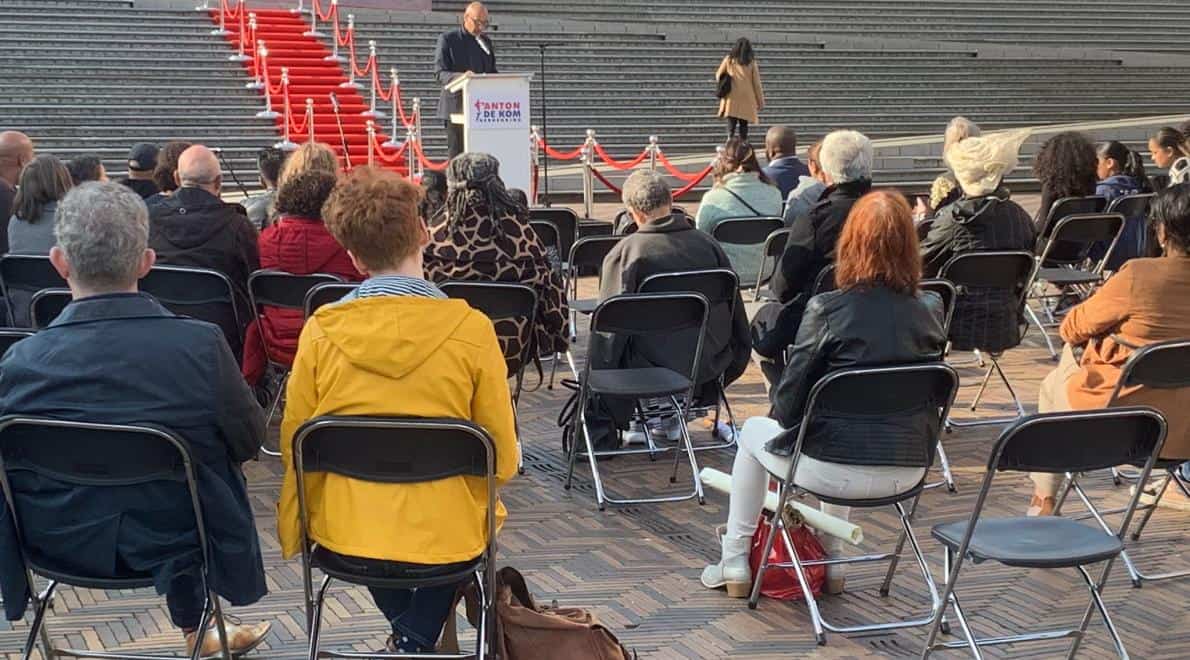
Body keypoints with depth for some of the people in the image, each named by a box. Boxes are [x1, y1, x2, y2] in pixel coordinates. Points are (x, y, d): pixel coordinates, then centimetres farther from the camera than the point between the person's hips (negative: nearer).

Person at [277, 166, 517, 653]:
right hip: (444, 538, -2)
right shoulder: (472, 330, -13)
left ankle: (407, 637, 36)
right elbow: (502, 461, -6)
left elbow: (293, 448, 1)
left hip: (342, 537, 2)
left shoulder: (321, 330, -9)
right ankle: (418, 640, 17)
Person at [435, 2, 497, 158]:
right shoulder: (448, 39, -1)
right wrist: (461, 77, -28)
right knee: (457, 156, -4)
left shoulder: (486, 41, 17)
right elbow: (441, 74, -8)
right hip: (457, 108, -5)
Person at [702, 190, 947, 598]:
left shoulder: (828, 310, -14)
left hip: (837, 473, -5)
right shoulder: (929, 311, 0)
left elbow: (788, 400, -10)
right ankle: (832, 561, 41)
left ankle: (734, 564, 30)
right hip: (908, 472, 5)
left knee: (754, 433, 25)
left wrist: (783, 415, 12)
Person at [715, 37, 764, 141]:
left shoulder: (729, 60, 2)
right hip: (746, 100, 0)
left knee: (731, 123, 1)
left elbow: (718, 75, 12)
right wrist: (761, 103, 7)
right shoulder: (751, 63, 0)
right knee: (743, 124, 6)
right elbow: (757, 84, 1)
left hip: (731, 99, 0)